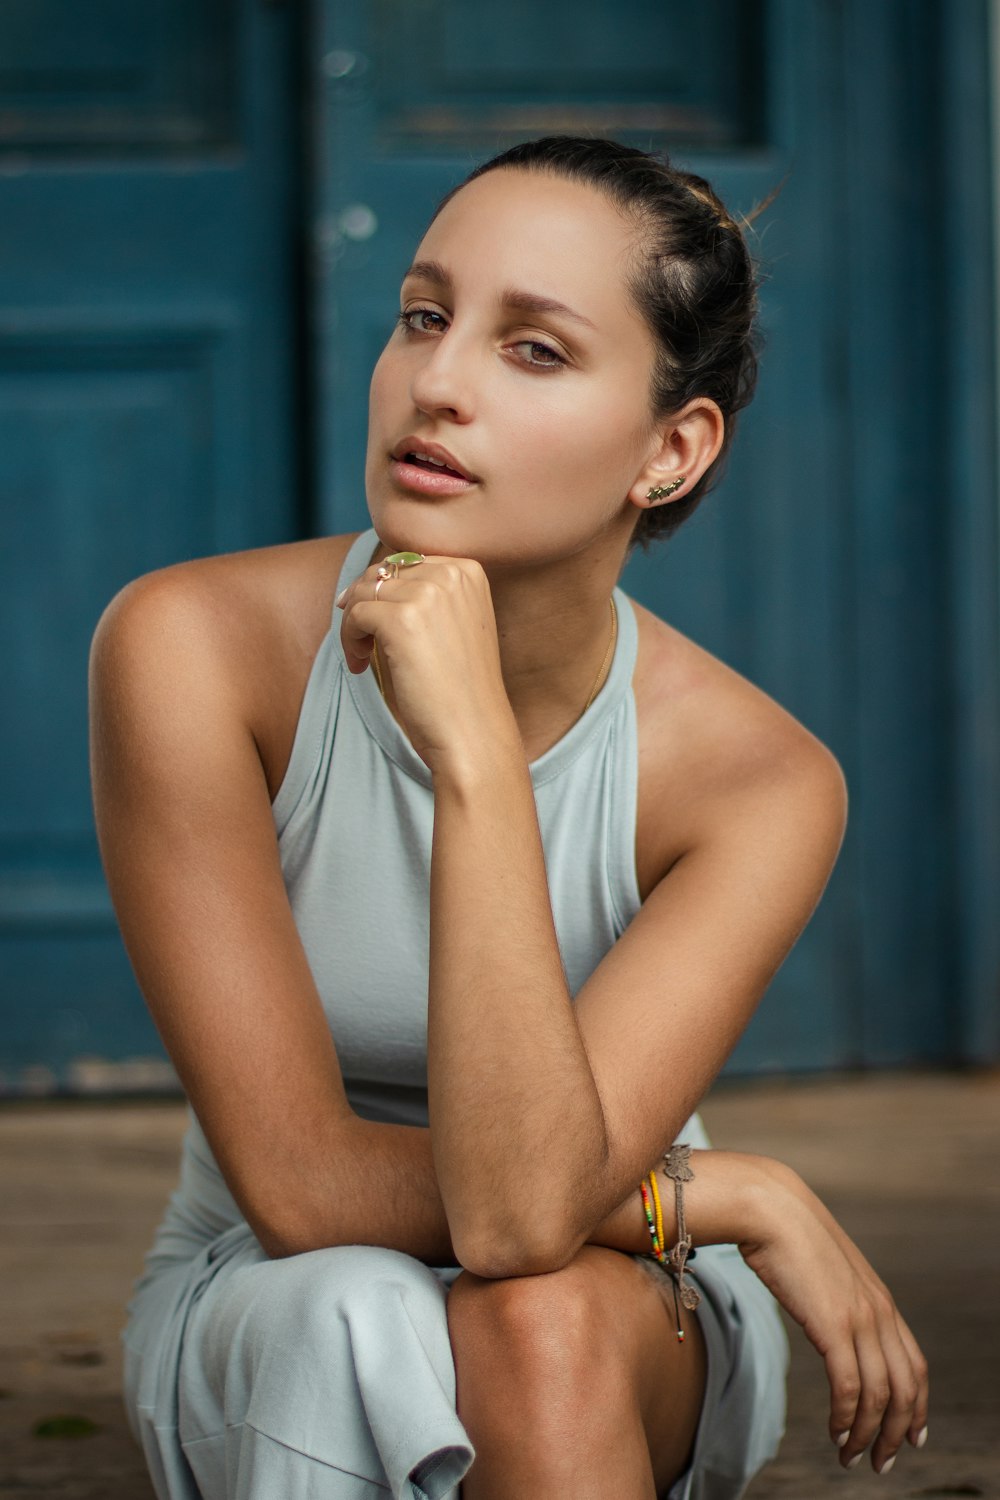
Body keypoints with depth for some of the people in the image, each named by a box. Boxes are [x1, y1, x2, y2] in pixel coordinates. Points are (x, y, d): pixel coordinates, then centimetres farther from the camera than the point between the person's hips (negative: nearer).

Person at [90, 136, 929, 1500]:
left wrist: (472, 755, -39)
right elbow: (300, 1186, -22)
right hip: (268, 1322, 0)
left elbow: (524, 1212, -32)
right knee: (355, 1328, -35)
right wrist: (739, 1197, -20)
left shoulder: (759, 780, -20)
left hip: (631, 1336, 0)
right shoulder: (191, 648, -22)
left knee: (539, 1324, -35)